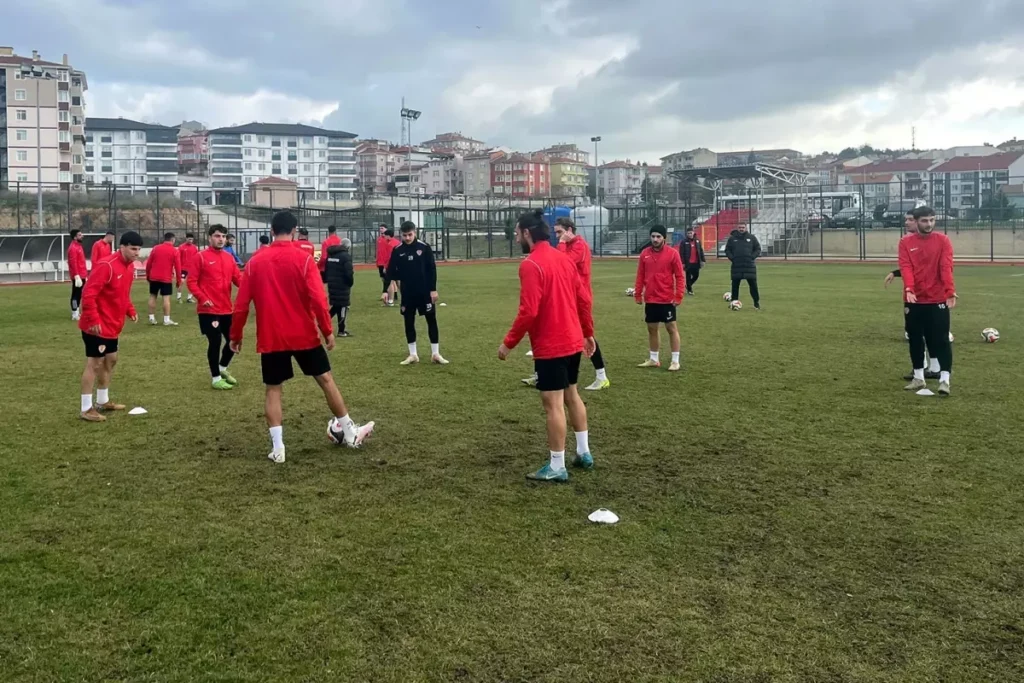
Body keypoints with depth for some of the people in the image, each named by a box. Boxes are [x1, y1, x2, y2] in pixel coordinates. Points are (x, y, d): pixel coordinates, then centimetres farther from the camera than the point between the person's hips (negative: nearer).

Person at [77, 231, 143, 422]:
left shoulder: (130, 267, 7)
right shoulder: (106, 266, -22)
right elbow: (88, 294, -24)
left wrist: (130, 311, 7)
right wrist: (93, 320, -26)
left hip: (112, 326, 10)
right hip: (97, 326, -9)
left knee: (110, 360, 17)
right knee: (94, 363, -5)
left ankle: (103, 401, 30)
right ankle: (86, 409, 1)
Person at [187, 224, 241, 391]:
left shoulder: (229, 257, 10)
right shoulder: (201, 257, -6)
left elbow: (237, 278, 5)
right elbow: (192, 281, -8)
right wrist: (202, 298, -20)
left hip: (227, 309, 6)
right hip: (208, 309, -6)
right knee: (215, 342, -2)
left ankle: (222, 369, 35)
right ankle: (216, 378, 13)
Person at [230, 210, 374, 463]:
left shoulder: (255, 262, 1)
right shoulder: (303, 259, -8)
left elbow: (241, 304, 1)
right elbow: (317, 299, -15)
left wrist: (236, 335, 11)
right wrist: (327, 330, -6)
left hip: (270, 338, 2)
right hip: (304, 335, -2)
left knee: (273, 390, 10)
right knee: (326, 380, 11)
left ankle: (278, 448, 5)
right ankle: (350, 433, 20)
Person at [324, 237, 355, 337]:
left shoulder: (330, 254, 11)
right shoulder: (346, 256, -14)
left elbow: (326, 270, 15)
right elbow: (348, 273, -18)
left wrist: (328, 281, 20)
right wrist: (351, 282, -2)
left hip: (332, 285, 7)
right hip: (342, 286, -7)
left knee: (336, 306, 20)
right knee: (342, 307, 1)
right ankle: (342, 331, 4)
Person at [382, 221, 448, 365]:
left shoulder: (424, 247, -5)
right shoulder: (397, 250, -1)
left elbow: (432, 269, -4)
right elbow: (390, 271, 0)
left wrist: (433, 289, -8)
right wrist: (385, 290, -8)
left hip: (425, 292, -2)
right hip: (407, 293, 2)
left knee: (432, 321, 2)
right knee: (409, 323, 6)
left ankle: (435, 354, 11)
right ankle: (413, 354, 16)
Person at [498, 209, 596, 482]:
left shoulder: (530, 264, -17)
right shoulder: (564, 258, 8)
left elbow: (528, 311, -22)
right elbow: (584, 299, 10)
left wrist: (509, 343, -12)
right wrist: (588, 333, 20)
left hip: (550, 346, -9)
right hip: (573, 341, 9)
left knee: (553, 404, -2)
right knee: (571, 395, 20)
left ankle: (556, 468, 5)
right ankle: (584, 453, 30)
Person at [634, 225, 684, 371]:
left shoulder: (672, 253, -7)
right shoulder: (645, 254, 4)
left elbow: (680, 276, -7)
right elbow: (640, 276, 9)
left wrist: (678, 296, -12)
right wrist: (638, 294, 5)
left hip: (667, 299, -4)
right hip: (650, 299, 4)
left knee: (671, 328, 3)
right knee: (651, 328, 12)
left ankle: (675, 361, 10)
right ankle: (654, 359, 24)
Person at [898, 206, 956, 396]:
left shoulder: (943, 240, 0)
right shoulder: (906, 242, 3)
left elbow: (946, 267, -12)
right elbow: (905, 267, -10)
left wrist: (951, 292, -25)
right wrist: (909, 289, -27)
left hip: (938, 299, -2)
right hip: (914, 300, 2)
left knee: (941, 340, -4)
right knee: (915, 339, 10)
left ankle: (944, 380, -1)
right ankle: (918, 378, 23)